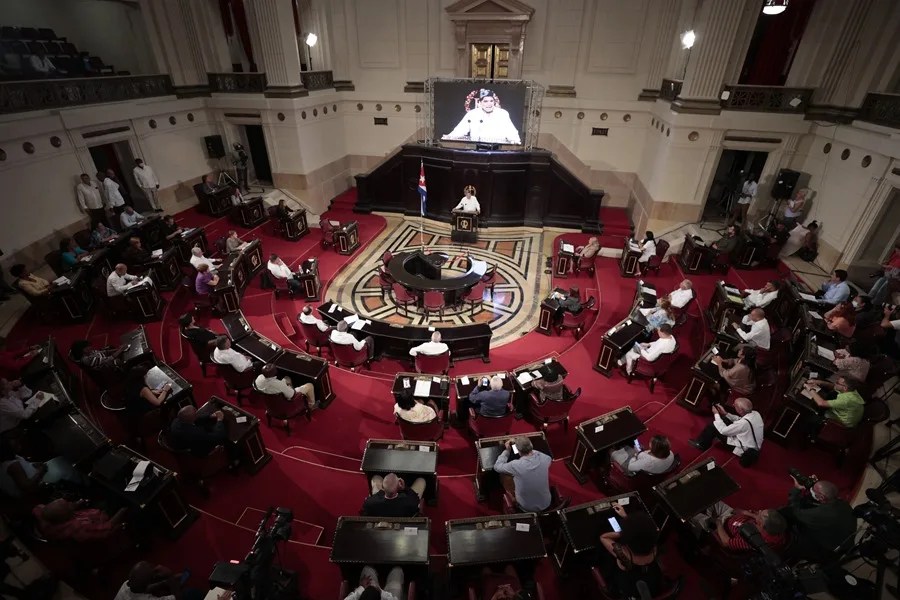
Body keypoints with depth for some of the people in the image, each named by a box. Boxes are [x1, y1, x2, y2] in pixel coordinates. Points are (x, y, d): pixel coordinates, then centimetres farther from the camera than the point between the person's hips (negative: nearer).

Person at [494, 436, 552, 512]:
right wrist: (527, 448, 8)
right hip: (546, 505, 3)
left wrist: (507, 451, 0)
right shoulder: (544, 458, -20)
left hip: (527, 508, -3)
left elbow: (497, 467, -9)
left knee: (503, 476, 10)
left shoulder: (516, 465, -29)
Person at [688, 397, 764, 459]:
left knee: (713, 425, -4)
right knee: (722, 419, 11)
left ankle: (701, 444, 20)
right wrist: (725, 414, 2)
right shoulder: (755, 413, -10)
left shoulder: (744, 423, -35)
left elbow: (723, 430, -20)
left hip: (744, 450, -8)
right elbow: (738, 420, 9)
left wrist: (716, 414, -10)